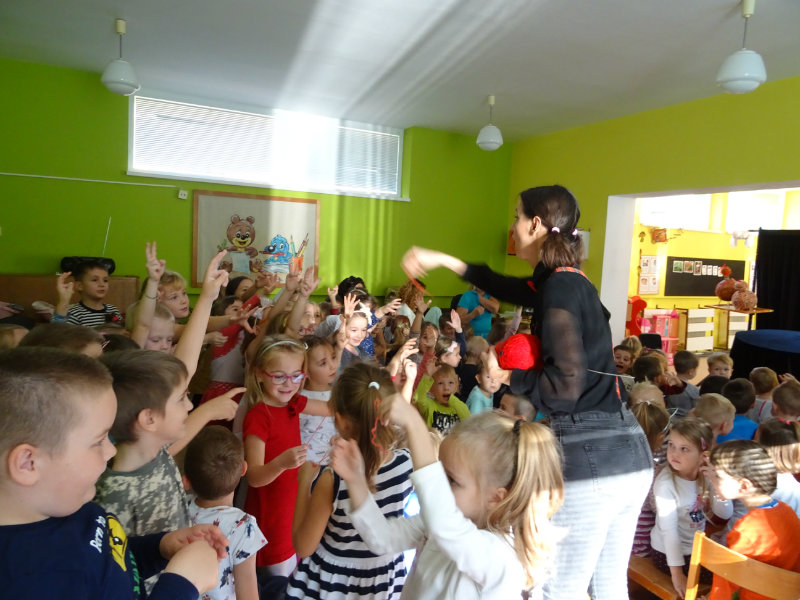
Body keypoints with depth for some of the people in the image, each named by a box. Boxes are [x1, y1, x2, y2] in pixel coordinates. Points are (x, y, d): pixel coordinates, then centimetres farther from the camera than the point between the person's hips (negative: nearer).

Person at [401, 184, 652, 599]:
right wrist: (443, 260, 28)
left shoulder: (560, 288, -15)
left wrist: (508, 376, -5)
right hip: (630, 456, 9)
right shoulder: (567, 281, 13)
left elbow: (565, 384, -22)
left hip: (590, 460, -9)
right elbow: (509, 288, 28)